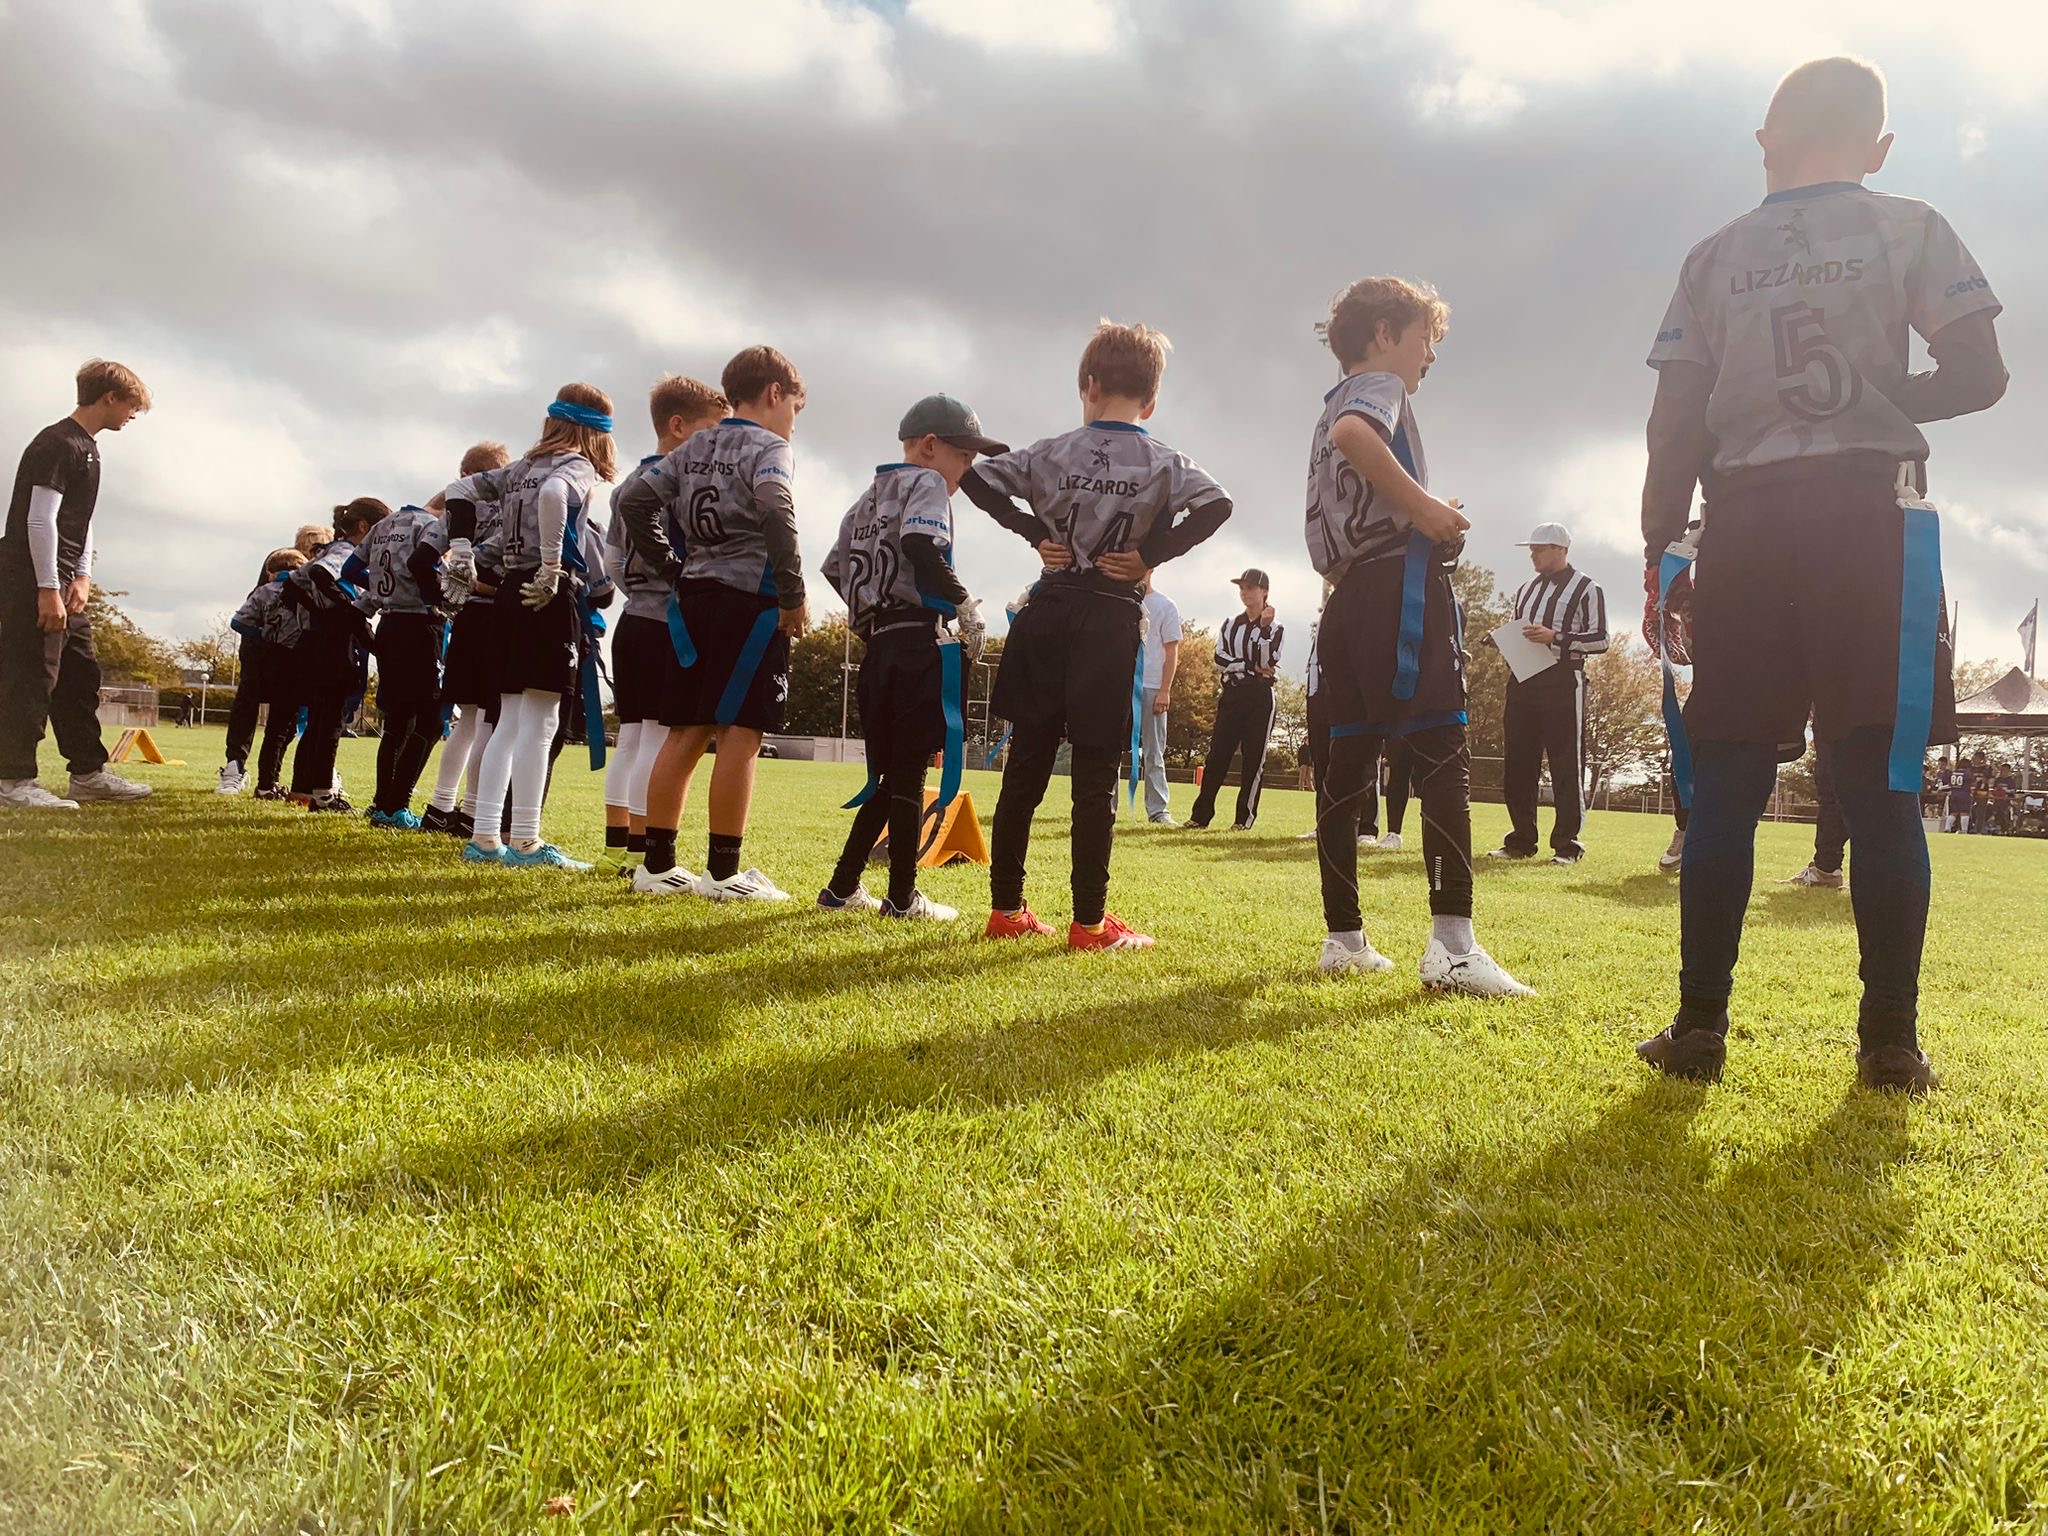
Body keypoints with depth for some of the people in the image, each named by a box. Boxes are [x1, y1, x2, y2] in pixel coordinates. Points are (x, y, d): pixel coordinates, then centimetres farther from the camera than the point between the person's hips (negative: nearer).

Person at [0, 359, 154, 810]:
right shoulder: (57, 444, -14)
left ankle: (88, 773, 18)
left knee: (81, 676, 11)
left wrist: (83, 576, 8)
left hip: (61, 583, 10)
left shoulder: (87, 448, 17)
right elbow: (40, 519, -19)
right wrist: (48, 589, -21)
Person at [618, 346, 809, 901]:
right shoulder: (768, 446, -4)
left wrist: (674, 569, 14)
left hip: (696, 597, 8)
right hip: (751, 599, -7)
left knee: (686, 733, 9)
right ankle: (723, 871, -4)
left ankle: (658, 864, 11)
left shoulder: (694, 448, 18)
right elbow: (776, 514, -23)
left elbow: (635, 502, 14)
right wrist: (794, 594, -16)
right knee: (740, 734, -6)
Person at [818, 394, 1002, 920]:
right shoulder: (925, 482, -1)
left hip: (878, 646, 8)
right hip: (918, 642, -8)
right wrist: (965, 606, -15)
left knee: (888, 774, 13)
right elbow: (921, 546, -21)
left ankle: (842, 888, 14)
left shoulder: (869, 498, 24)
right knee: (910, 771, -4)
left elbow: (834, 568, 20)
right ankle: (902, 897, 0)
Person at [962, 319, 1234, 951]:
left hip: (1048, 613, 3)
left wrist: (1036, 532, 4)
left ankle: (1006, 909, 13)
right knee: (1095, 774, 0)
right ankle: (1089, 921, 3)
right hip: (1110, 622, -2)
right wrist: (1151, 554, -8)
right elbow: (1217, 505, -15)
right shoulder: (1165, 462, 0)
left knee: (1026, 763, 7)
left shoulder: (1052, 451, 7)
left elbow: (976, 479, 3)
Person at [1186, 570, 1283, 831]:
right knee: (1217, 753, -2)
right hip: (1231, 694, 3)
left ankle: (1245, 817, 3)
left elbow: (1267, 662, -13)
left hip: (1259, 696, -2)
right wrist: (1252, 667, -10)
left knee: (1254, 757, -2)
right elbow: (1220, 659, -2)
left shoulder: (1275, 628, 4)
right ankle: (1201, 814, -1)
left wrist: (1264, 626, -16)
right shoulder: (1230, 624, 12)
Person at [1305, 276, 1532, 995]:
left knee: (1346, 767, 6)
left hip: (1347, 598, 9)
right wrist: (1423, 504, -20)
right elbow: (1353, 433, -24)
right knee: (1444, 755, -12)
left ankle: (1344, 939, 8)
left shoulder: (1326, 411, 28)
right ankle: (1452, 944, -21)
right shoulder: (1380, 384, 3)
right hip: (1400, 580, -9)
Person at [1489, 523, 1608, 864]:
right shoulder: (1525, 590, 19)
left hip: (1563, 683, -7)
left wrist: (1555, 637, -19)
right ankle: (1521, 841, 14)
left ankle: (1567, 845, 2)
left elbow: (1599, 640, -7)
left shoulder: (1586, 589, -1)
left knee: (1566, 766, -3)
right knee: (1518, 765, 6)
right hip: (1523, 680, 7)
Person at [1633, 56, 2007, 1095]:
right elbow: (1978, 376, 0)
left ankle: (1699, 1028, 1)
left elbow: (1675, 425, 4)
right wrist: (1875, 404, 18)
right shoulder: (1910, 230, 8)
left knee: (1726, 786, 2)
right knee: (1881, 785, -1)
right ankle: (1890, 1041, -1)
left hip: (1746, 524, 2)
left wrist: (1660, 549, 8)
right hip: (1867, 516, -1)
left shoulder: (1713, 258, 12)